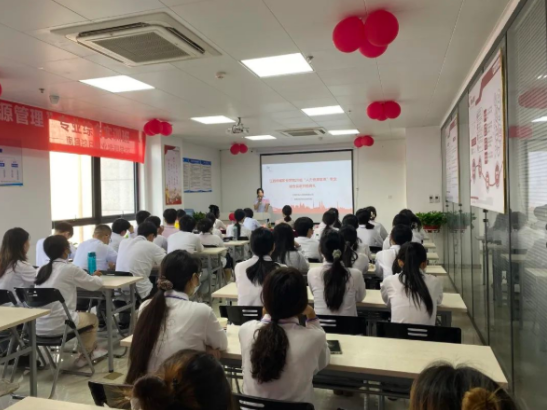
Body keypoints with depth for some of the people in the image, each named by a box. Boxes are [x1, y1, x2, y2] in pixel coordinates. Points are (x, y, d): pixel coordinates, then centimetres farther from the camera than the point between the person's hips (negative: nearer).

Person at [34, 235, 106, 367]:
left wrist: (90, 276, 26)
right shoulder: (70, 268, -9)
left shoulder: (42, 269, 9)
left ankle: (90, 351, 39)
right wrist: (95, 276, 24)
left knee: (82, 315, 30)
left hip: (39, 326, 7)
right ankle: (85, 356, 30)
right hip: (58, 325, -7)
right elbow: (96, 284, 1)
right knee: (92, 319, 21)